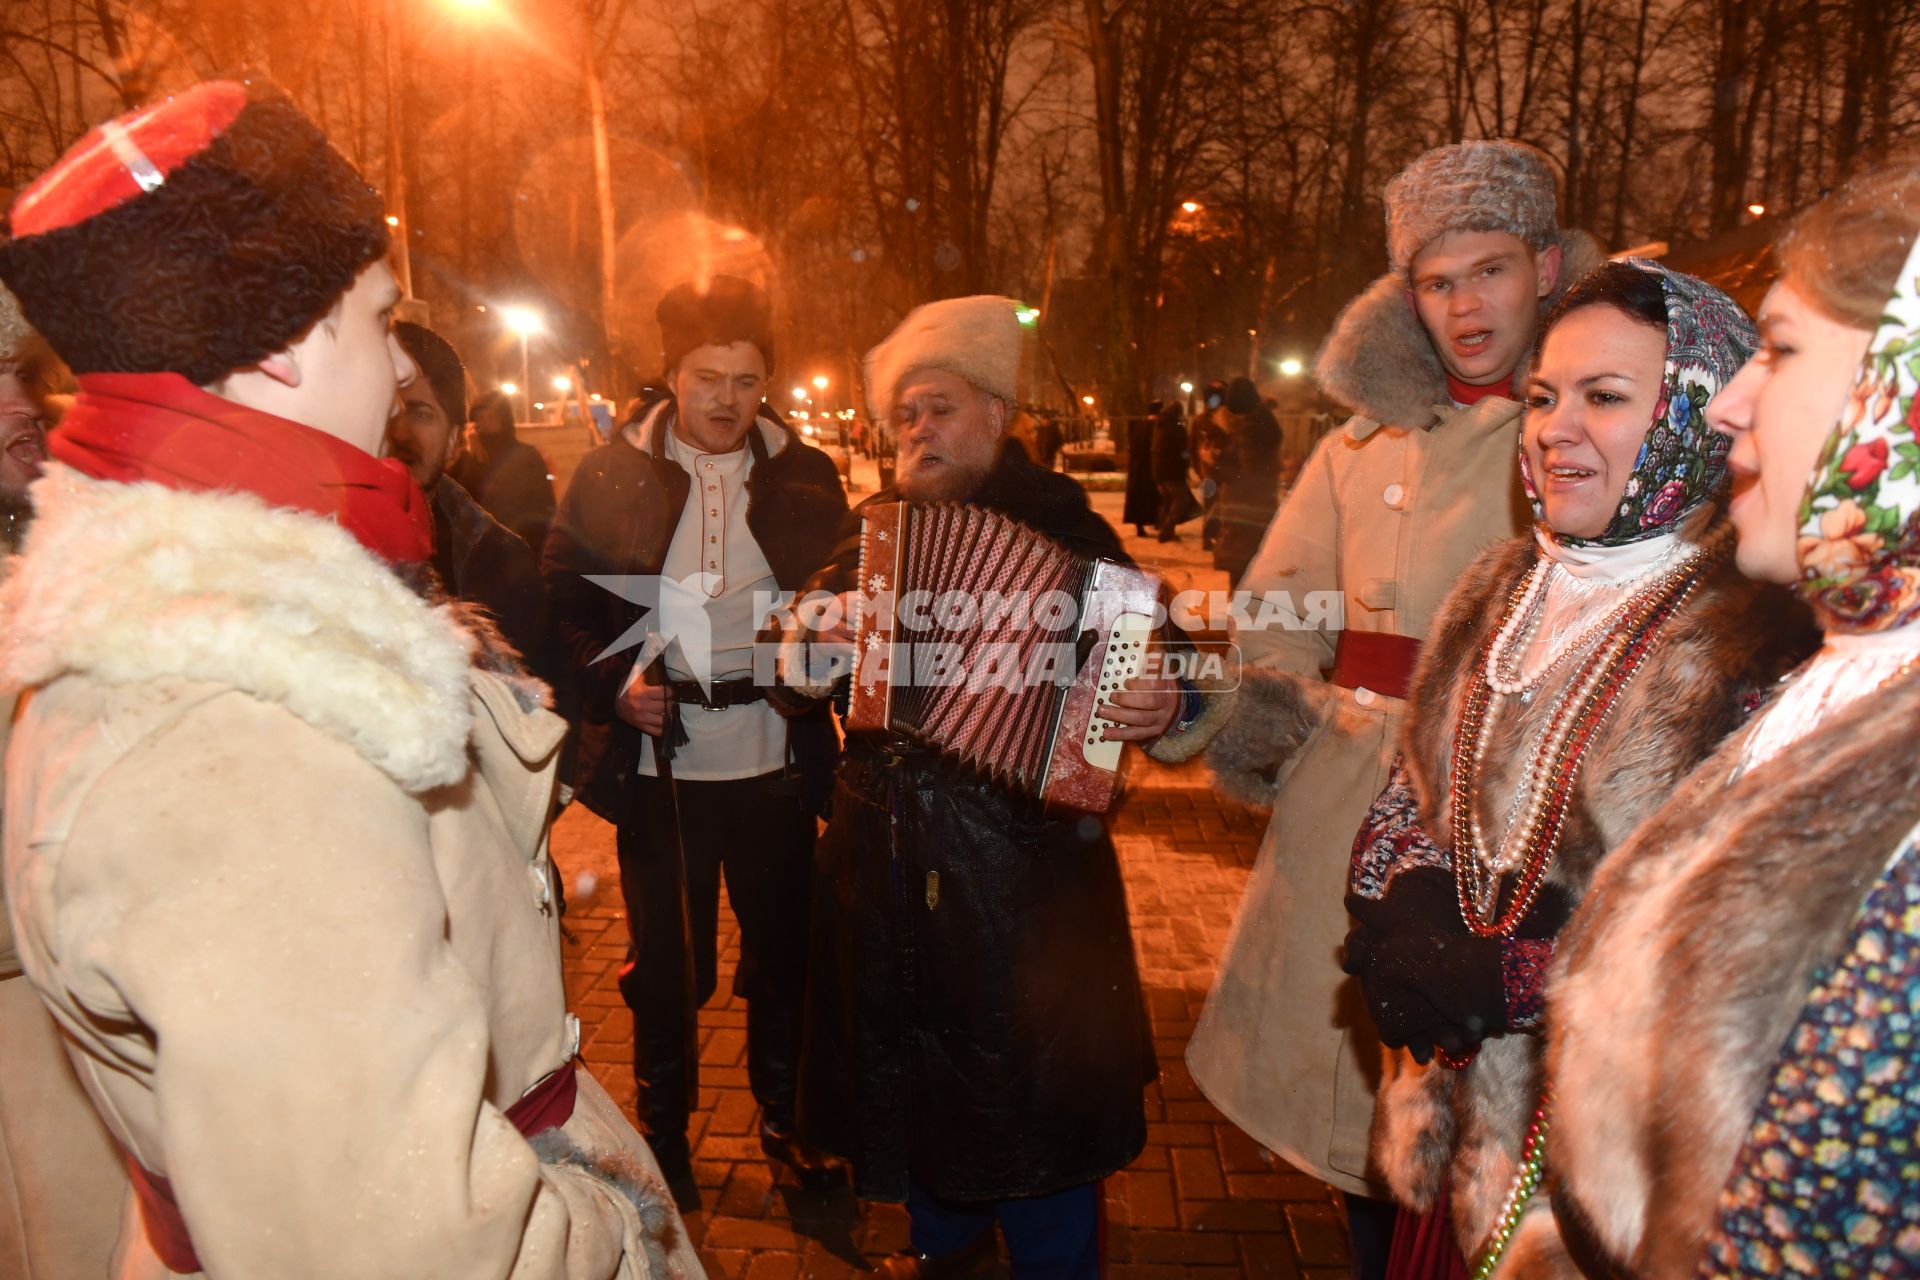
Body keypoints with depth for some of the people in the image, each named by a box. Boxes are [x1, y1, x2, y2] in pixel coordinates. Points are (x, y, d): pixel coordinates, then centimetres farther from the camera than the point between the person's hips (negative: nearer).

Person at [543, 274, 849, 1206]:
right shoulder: (611, 476, -1)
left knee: (785, 946, 14)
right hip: (658, 756, -1)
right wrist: (612, 683, -11)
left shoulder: (806, 478, 4)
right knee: (665, 958, 12)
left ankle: (784, 1113, 36)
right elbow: (564, 601, 3)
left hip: (774, 757, 2)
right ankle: (664, 1128, 34)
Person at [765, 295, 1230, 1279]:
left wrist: (1165, 708, -28)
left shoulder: (1060, 523, -4)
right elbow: (795, 672, 10)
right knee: (912, 1050, 19)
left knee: (1030, 1061, 6)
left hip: (1022, 855, -5)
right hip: (888, 851, 5)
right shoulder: (872, 529, 9)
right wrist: (806, 648, -12)